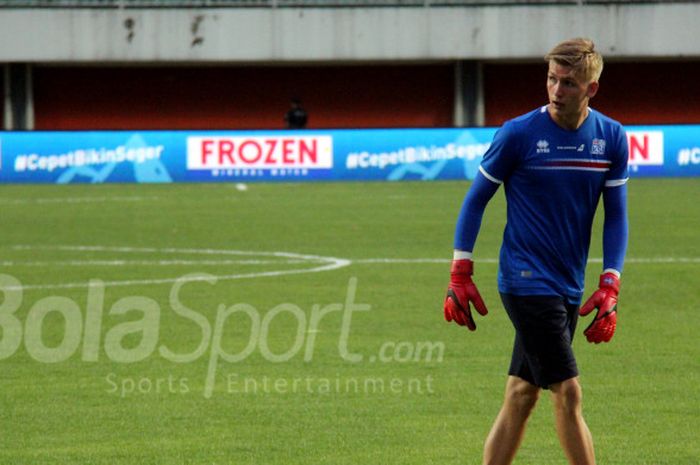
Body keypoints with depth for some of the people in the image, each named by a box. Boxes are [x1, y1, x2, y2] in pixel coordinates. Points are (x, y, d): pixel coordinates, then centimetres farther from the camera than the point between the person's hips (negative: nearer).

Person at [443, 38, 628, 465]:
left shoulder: (612, 138, 2)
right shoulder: (519, 134, -10)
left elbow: (616, 215, 8)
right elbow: (477, 199, 0)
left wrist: (610, 287, -2)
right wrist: (460, 275, -4)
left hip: (568, 287, 5)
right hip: (526, 281, -5)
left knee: (522, 396, 8)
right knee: (568, 393, -9)